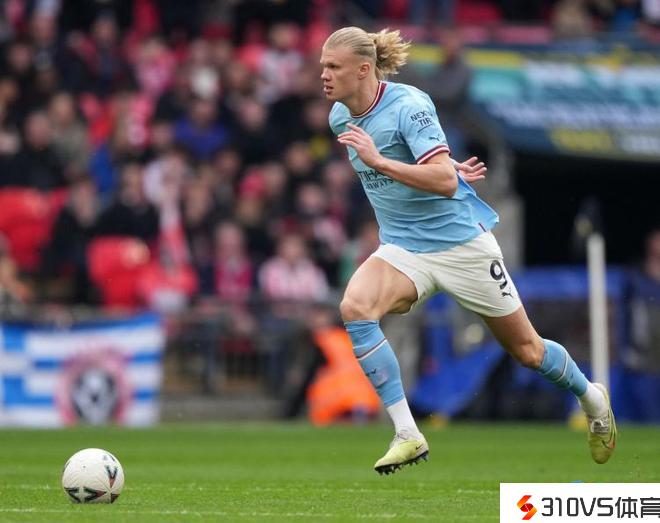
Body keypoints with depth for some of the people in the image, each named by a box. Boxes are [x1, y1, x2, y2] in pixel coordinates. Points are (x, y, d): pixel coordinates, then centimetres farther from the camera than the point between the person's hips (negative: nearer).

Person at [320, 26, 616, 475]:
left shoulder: (409, 105, -21)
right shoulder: (340, 118, 0)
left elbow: (445, 182, -30)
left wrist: (378, 161, -37)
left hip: (461, 242, -5)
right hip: (402, 249, 5)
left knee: (527, 350, 8)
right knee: (354, 307, -26)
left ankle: (593, 399, 40)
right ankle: (407, 436, -24)